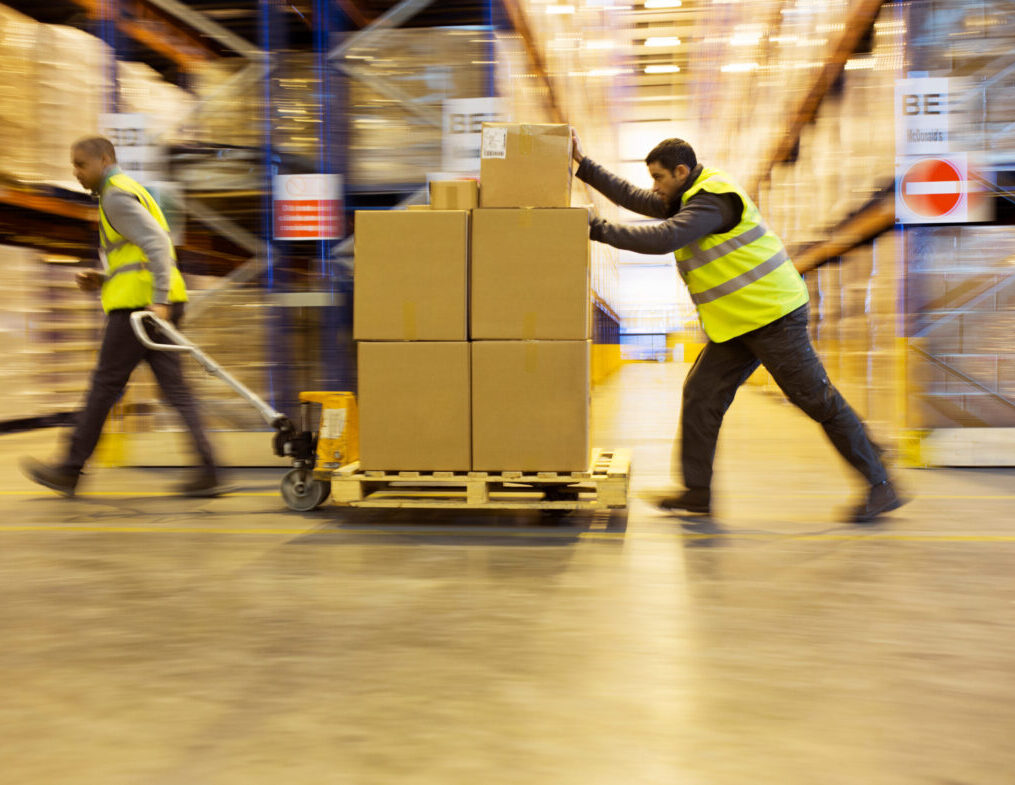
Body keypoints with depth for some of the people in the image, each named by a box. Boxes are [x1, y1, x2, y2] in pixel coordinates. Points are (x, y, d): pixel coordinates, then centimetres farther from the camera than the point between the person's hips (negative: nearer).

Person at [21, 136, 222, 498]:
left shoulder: (117, 196, -6)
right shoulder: (130, 192, 26)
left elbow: (157, 244, -19)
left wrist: (159, 300, -26)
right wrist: (103, 279, 17)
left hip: (140, 303, -9)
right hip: (157, 304, 9)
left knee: (105, 384, 0)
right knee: (174, 389, 4)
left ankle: (70, 470, 10)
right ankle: (207, 471, -2)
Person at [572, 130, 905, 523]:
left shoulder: (712, 202, -17)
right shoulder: (691, 198, 14)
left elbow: (663, 239, -30)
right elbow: (632, 197, 16)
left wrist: (600, 229, -24)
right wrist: (584, 165, 14)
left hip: (771, 314, -10)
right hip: (738, 324, 10)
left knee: (818, 399, -5)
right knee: (701, 394, 4)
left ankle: (880, 487, 5)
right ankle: (697, 491, 10)